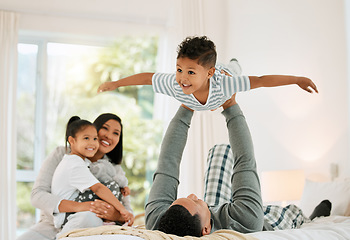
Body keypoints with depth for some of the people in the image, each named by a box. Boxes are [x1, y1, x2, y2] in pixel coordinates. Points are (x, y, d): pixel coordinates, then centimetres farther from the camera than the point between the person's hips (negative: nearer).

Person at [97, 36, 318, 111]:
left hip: (223, 74, -1)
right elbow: (146, 77, -35)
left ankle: (233, 65, 68)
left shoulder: (223, 83, -52)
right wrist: (115, 83, -25)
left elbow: (261, 81, -50)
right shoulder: (175, 84, -48)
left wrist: (298, 79, -48)